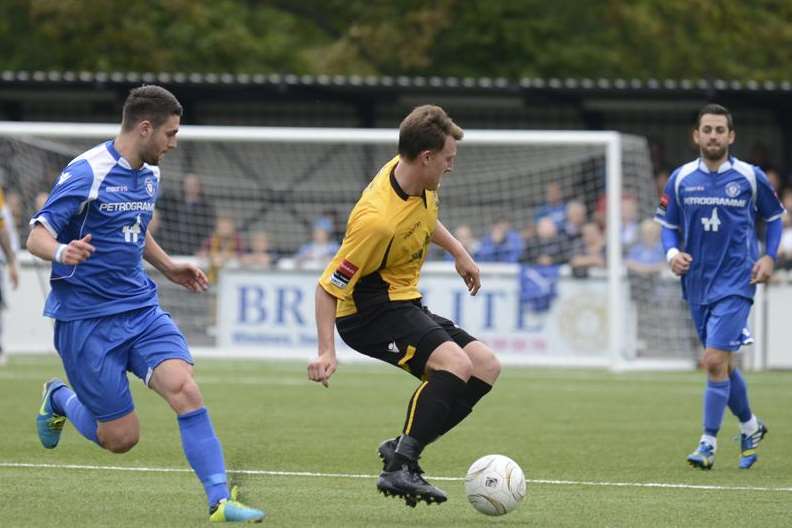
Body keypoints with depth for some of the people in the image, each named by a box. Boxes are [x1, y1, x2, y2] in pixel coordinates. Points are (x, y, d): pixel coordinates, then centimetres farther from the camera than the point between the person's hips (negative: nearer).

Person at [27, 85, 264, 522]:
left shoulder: (149, 174, 9)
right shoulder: (87, 172, -15)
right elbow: (36, 237, -19)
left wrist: (168, 267, 28)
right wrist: (62, 252, -39)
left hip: (141, 307, 6)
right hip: (86, 317, -6)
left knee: (184, 389, -19)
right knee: (121, 437, -2)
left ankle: (220, 499, -19)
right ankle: (60, 399, 29)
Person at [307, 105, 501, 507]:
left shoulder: (414, 175, -4)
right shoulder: (379, 220, -31)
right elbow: (328, 287, -25)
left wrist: (458, 252, 23)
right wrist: (326, 352, -29)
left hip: (403, 303, 10)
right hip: (368, 311, -10)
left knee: (486, 367, 2)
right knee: (455, 363, -29)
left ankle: (401, 449, 2)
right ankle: (400, 467, -25)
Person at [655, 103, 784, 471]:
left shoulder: (750, 177, -3)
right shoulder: (680, 179, 2)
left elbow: (774, 216, 10)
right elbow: (668, 224, 11)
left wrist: (769, 256, -3)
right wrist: (673, 252, -8)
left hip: (735, 284, -4)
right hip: (697, 285, 4)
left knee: (715, 361, -15)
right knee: (722, 366, 13)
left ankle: (709, 443, -8)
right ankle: (750, 427, 35)